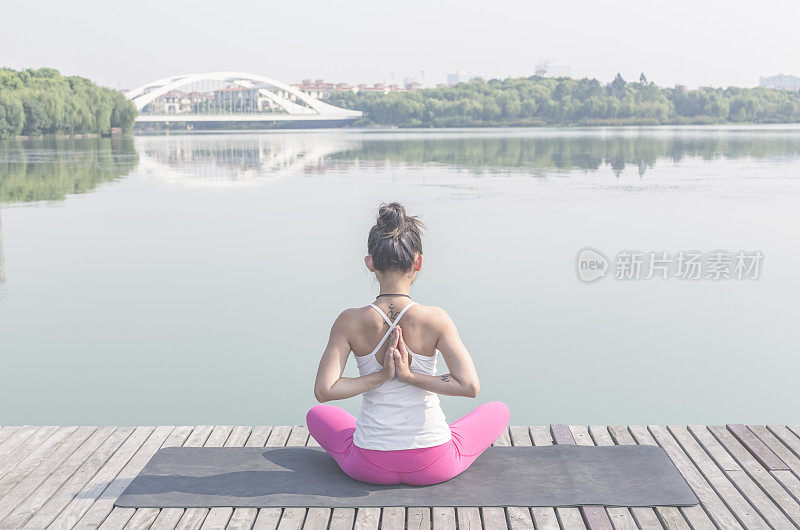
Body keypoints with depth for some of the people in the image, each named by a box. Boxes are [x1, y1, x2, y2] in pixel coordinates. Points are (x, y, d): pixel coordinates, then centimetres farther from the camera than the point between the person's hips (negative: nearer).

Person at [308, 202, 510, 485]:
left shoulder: (349, 321, -12)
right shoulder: (435, 319, -15)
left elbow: (323, 391, -15)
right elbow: (470, 386, -20)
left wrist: (380, 376, -10)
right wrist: (409, 376, -15)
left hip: (370, 467, 2)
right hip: (433, 467, -1)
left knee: (317, 415, 35)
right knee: (499, 410, 28)